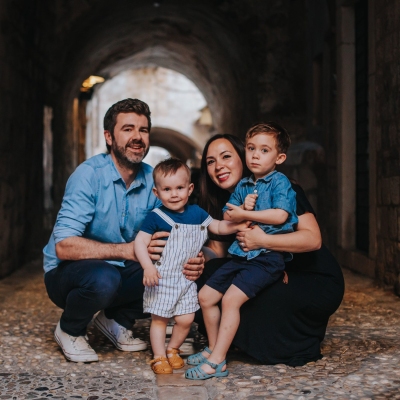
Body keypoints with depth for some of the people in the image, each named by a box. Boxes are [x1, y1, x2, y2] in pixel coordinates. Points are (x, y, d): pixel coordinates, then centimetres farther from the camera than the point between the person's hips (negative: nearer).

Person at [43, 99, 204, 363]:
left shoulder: (153, 180, -5)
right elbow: (64, 246, -29)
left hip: (120, 272, 5)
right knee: (104, 278, -37)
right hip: (69, 272, -5)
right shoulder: (90, 175, -21)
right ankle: (70, 331, -3)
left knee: (178, 270, -16)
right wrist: (128, 250, -39)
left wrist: (191, 261, -29)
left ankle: (117, 321, 8)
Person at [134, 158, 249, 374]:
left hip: (187, 278, 4)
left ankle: (172, 349, 30)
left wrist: (236, 225, -6)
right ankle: (159, 357, 21)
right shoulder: (156, 217, -12)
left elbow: (218, 227, 13)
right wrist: (148, 267, -29)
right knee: (159, 318, 4)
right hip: (161, 278, -4)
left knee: (185, 319, 6)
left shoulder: (197, 213, 4)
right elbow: (140, 241, -16)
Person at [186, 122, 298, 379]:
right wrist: (243, 208, -11)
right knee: (206, 296, 6)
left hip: (267, 257, -8)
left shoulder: (280, 182, -5)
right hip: (240, 254, 8)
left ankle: (217, 361, -15)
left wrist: (244, 214, -14)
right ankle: (214, 348, 20)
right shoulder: (242, 186, 14)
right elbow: (227, 218, 10)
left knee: (231, 299, -22)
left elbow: (280, 215, -21)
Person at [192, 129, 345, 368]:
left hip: (317, 282, -5)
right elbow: (217, 250, 2)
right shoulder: (222, 204, 2)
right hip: (271, 277, 6)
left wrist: (262, 241, -39)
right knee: (209, 275, -15)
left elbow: (313, 239, -28)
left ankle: (302, 345, -5)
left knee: (269, 297, -36)